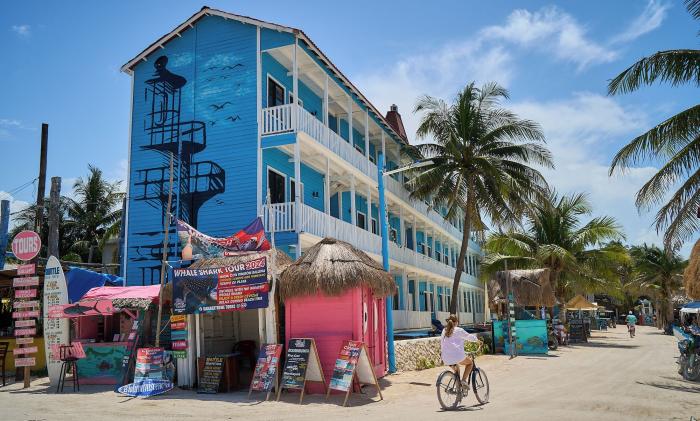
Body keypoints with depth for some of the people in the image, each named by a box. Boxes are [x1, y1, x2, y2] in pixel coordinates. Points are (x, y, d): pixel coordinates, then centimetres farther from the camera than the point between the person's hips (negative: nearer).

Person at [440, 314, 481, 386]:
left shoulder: (444, 331, 14)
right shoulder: (459, 330, 1)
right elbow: (469, 337, 13)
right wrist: (477, 340, 34)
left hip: (446, 360, 5)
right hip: (458, 356, -5)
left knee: (456, 367, 35)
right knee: (470, 362, 23)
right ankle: (463, 380, 6)